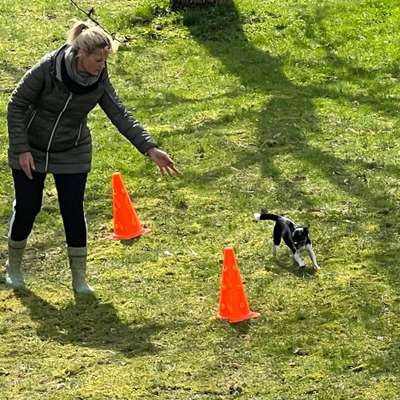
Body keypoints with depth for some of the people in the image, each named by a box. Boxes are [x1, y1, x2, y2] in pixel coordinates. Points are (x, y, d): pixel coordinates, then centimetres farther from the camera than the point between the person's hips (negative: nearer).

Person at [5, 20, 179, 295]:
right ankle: (14, 266, 31)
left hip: (72, 155, 2)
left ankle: (79, 278, 14)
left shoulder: (100, 81, -14)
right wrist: (21, 149, -18)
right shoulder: (48, 68, -24)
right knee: (27, 208, 6)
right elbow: (17, 105, -15)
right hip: (31, 150, -2)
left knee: (74, 212, -1)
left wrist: (150, 149, -25)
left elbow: (121, 116, -15)